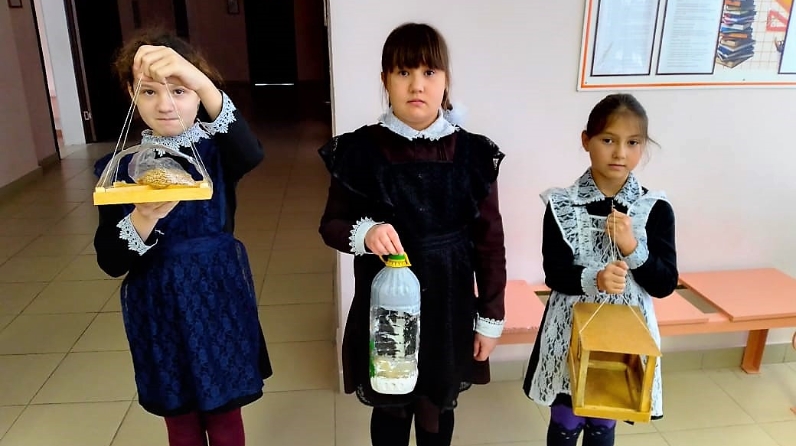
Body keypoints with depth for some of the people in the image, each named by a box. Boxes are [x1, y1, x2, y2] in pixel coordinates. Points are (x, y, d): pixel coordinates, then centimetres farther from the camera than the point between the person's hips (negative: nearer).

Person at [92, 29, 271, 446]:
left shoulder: (216, 152, -8)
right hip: (159, 312, 2)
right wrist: (143, 220, -30)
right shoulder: (121, 167, -4)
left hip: (218, 302, -1)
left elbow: (251, 154, -34)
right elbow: (110, 262, -9)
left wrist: (202, 83, -48)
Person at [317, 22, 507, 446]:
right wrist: (364, 233, -25)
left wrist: (490, 318, 0)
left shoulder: (472, 154, -9)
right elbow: (331, 225, -2)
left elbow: (490, 241, -3)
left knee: (438, 403, 21)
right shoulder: (360, 150, -11)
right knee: (390, 405, 18)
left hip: (448, 304, 1)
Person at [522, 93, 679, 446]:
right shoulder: (562, 204, -10)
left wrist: (632, 246, -24)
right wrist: (594, 279, -31)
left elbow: (665, 284, -8)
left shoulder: (656, 209, -7)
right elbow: (554, 274, -13)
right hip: (571, 332, -1)